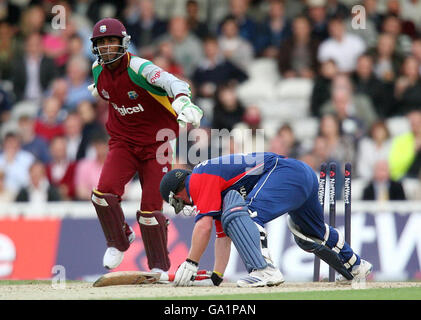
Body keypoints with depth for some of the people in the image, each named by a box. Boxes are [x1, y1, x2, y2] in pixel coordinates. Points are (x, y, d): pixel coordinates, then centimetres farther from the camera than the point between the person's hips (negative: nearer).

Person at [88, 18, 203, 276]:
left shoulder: (138, 68, -22)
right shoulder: (99, 71, -3)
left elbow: (172, 82, -40)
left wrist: (183, 101, -59)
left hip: (155, 142, -4)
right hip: (123, 141, 4)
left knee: (151, 208, -5)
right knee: (104, 192, -19)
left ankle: (159, 267, 13)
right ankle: (119, 241, 8)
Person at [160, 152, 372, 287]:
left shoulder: (198, 179, -3)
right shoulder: (217, 189, 25)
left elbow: (204, 225, -14)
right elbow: (223, 235, 25)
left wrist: (190, 263, -11)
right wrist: (217, 275, 17)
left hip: (286, 172, -11)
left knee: (239, 215, -24)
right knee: (312, 235, 34)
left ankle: (264, 269, -41)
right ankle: (354, 266, 54)